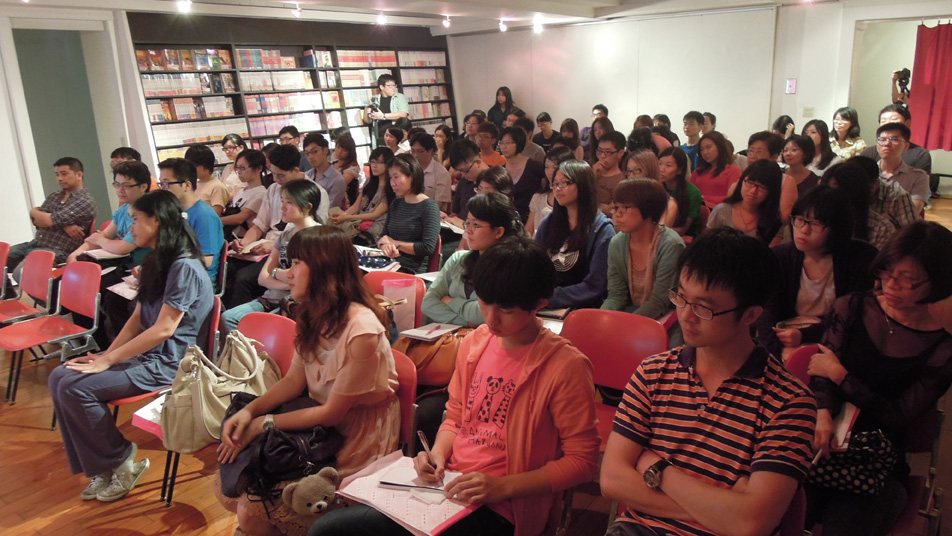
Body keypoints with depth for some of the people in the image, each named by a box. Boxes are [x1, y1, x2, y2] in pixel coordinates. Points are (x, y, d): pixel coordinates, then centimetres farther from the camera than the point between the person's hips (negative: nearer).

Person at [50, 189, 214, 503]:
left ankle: (121, 463, 0)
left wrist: (109, 360, -17)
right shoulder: (155, 262, 15)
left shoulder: (185, 267, -17)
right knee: (59, 377, -2)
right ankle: (100, 468, 4)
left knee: (76, 388, -19)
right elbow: (137, 319, 14)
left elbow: (164, 329, -21)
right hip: (143, 354, 10)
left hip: (167, 363, -10)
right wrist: (106, 354, 0)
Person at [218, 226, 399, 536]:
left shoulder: (361, 331, -27)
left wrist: (263, 423, -15)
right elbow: (294, 380, 5)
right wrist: (249, 411, -10)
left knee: (252, 510, -12)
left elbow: (332, 413, -20)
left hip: (352, 449, -7)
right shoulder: (314, 316, 2)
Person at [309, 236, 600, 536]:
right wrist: (437, 454, -4)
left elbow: (582, 461, -11)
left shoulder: (566, 367, -14)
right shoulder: (475, 342, 6)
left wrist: (502, 486, -19)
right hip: (448, 482, 6)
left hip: (497, 510, -6)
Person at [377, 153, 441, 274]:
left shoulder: (429, 206, -5)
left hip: (412, 271, -6)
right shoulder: (396, 204, 17)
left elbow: (428, 248, -14)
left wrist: (395, 243, -4)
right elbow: (382, 237, 19)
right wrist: (385, 245, -6)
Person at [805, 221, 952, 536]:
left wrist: (840, 375, -6)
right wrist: (822, 414, -24)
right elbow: (821, 374, -3)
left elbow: (898, 417, -5)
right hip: (826, 446, 1)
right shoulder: (853, 308, 4)